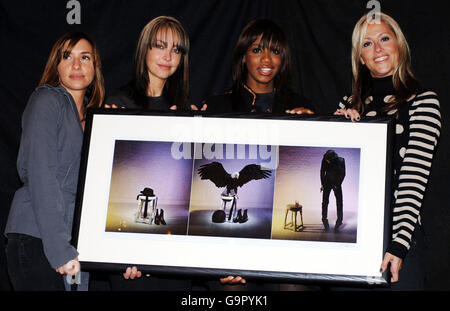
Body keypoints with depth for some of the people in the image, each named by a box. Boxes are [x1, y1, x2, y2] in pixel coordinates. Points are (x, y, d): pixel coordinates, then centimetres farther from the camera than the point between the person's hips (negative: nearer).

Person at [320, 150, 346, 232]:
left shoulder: (341, 161, -20)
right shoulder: (324, 160, -15)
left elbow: (342, 174, -9)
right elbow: (322, 172, 0)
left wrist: (337, 185, -9)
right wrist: (322, 184, 0)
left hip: (337, 184, -1)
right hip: (327, 183, 1)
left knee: (339, 202, -1)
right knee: (325, 201, -2)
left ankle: (339, 220, 11)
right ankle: (325, 220, 10)